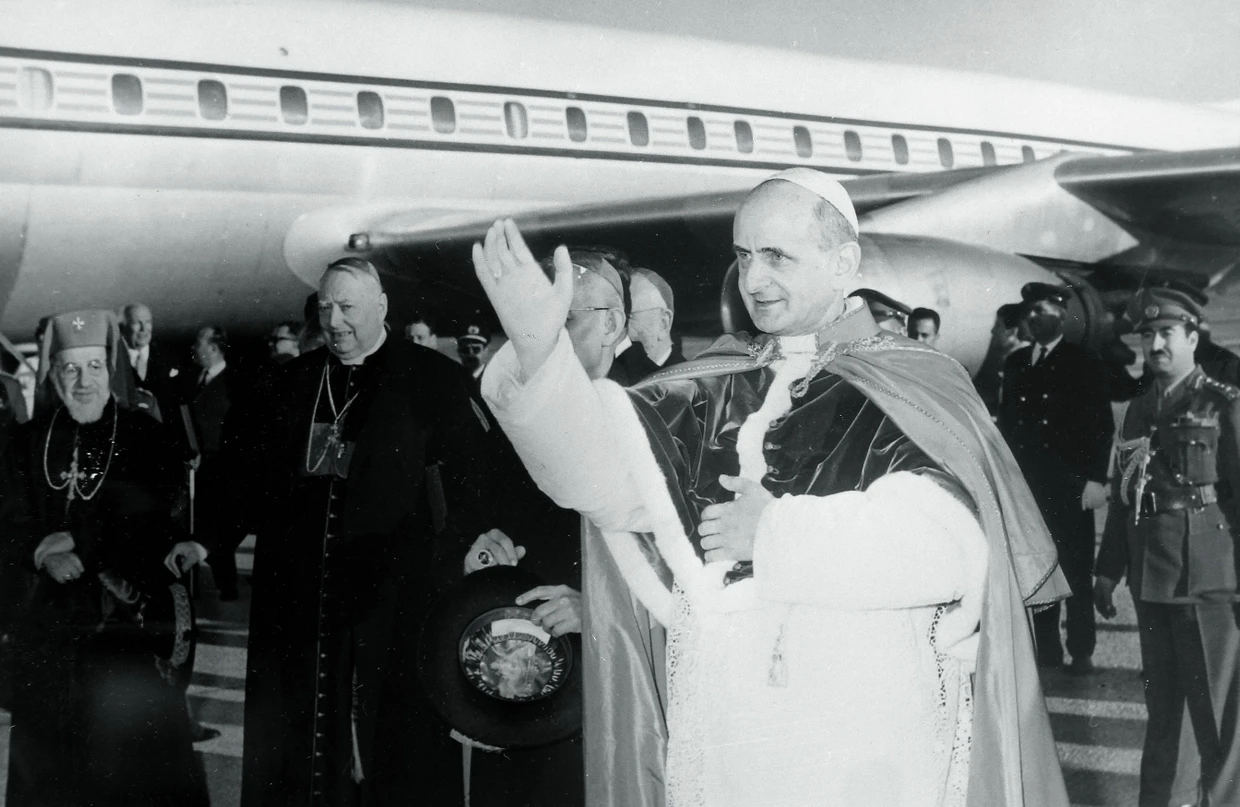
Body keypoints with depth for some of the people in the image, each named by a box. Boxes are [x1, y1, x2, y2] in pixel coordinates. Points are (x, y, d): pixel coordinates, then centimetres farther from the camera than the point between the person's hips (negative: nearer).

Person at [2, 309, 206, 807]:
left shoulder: (143, 434, -4)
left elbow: (150, 520, -10)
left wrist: (77, 543, -13)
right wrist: (45, 555, -15)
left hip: (127, 613, -3)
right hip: (51, 612, 4)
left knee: (130, 739, 1)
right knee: (48, 740, 9)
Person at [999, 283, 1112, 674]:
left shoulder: (1084, 363, 2)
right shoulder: (1015, 362, 13)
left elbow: (1102, 425, -2)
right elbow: (1006, 420, 13)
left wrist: (1095, 479, -10)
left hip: (1069, 484, -3)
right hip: (1025, 481, 3)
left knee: (1076, 569, 0)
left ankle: (1081, 651, 7)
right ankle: (1045, 648, 10)